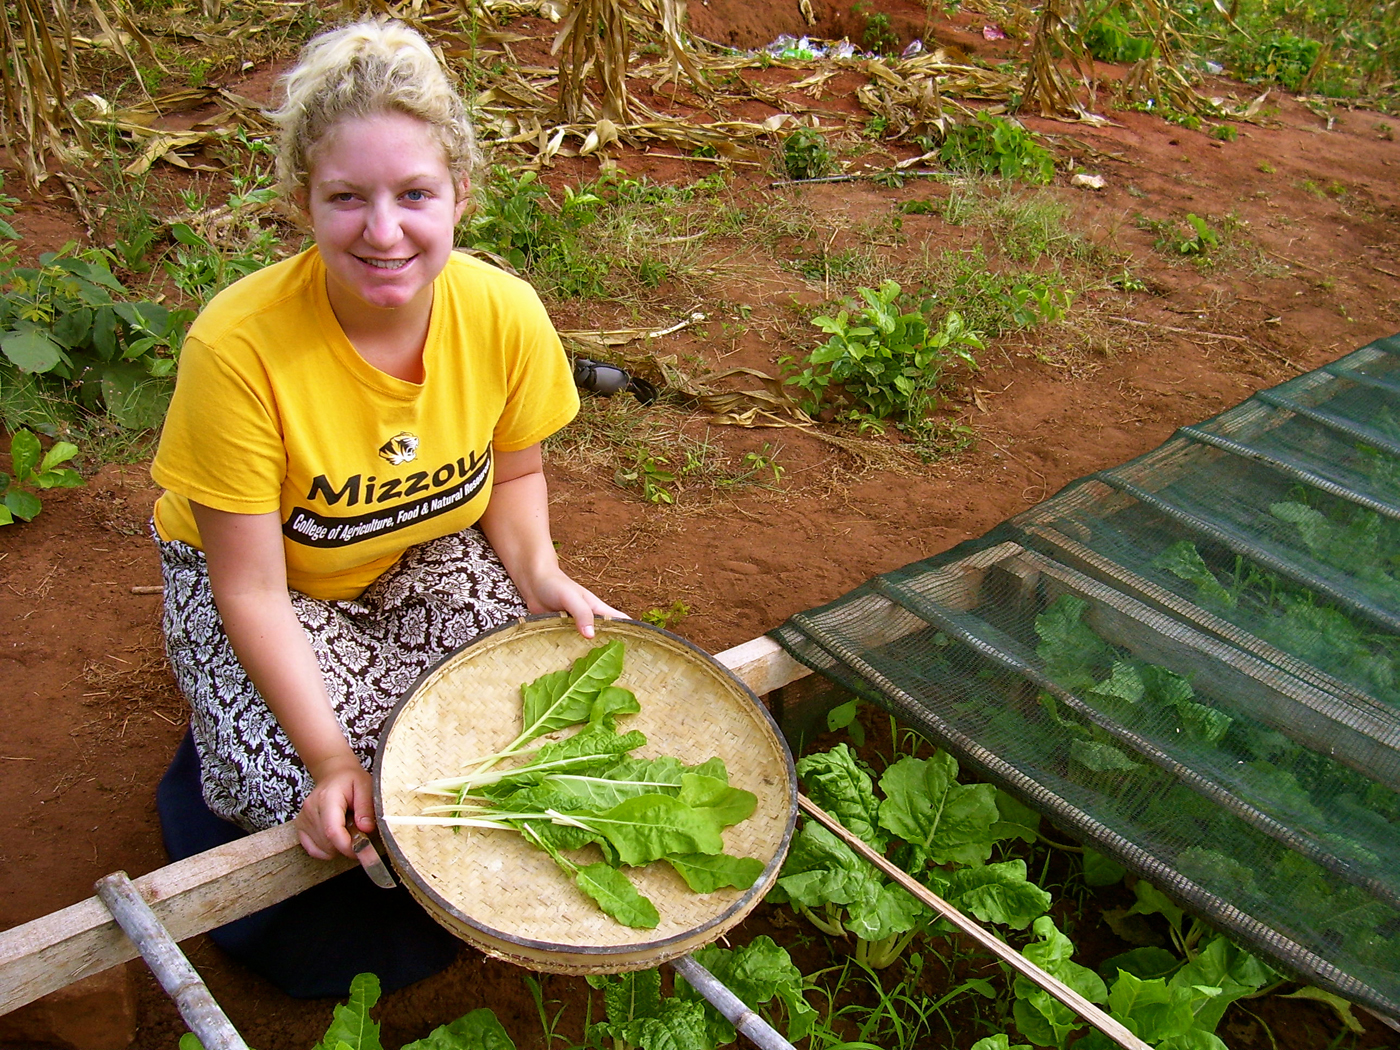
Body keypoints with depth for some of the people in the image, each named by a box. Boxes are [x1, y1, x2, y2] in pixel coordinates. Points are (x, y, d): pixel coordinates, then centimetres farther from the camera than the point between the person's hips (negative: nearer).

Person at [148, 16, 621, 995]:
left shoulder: (505, 315, -22)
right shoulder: (239, 345, -33)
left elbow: (513, 471, -1)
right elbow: (250, 585, -24)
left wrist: (538, 574, -19)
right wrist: (328, 755, -27)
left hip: (425, 558, 4)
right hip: (257, 579, -3)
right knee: (321, 801, -19)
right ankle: (217, 761, 17)